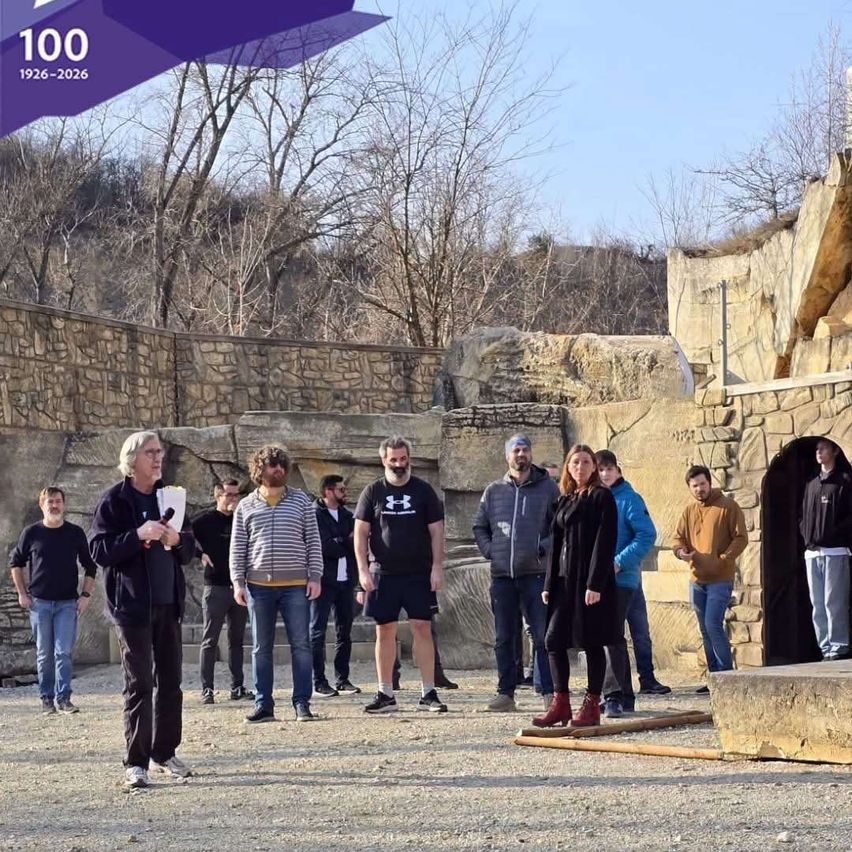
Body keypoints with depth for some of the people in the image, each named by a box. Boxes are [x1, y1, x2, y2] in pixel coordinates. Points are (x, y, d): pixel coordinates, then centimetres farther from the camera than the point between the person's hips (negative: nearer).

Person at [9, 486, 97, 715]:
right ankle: (47, 698, 13)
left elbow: (90, 566, 10)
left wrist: (86, 595, 1)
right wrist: (22, 593, 4)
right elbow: (16, 562, 11)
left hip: (67, 602, 0)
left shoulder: (75, 533, 2)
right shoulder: (32, 533, 1)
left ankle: (63, 697, -4)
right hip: (39, 602, 0)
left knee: (64, 653, -7)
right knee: (44, 654, 5)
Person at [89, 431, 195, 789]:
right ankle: (136, 762, -3)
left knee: (170, 680, 9)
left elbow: (190, 551, 16)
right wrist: (138, 535, -22)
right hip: (133, 604, -6)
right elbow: (99, 550, -11)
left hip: (168, 602, 6)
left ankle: (165, 753, 20)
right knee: (139, 682, -6)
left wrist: (178, 540, -7)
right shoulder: (114, 501, -4)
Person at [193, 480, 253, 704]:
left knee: (237, 640, 10)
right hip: (215, 587, -5)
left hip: (239, 587, 5)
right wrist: (200, 553, -20)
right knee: (210, 640, -2)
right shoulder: (205, 520, -2)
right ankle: (206, 690, -1)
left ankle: (238, 687, 15)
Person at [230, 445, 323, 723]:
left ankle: (302, 703, 2)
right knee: (261, 648, 4)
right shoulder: (246, 506, 8)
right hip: (259, 586, 1)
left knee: (301, 644, -2)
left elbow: (313, 541, 5)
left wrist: (315, 577, -2)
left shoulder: (301, 500, 7)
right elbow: (237, 547, 8)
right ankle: (263, 705, 9)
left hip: (296, 585, -1)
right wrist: (237, 582, -1)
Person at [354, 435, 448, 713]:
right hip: (383, 574, 1)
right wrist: (363, 570, -5)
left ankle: (428, 693, -1)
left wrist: (437, 567, -5)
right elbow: (360, 533, 4)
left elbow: (436, 531, 5)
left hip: (419, 574, 0)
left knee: (422, 628, -4)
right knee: (384, 631, 3)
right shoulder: (373, 492, 6)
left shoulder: (423, 490, 6)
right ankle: (385, 694, 9)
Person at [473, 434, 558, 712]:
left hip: (536, 573, -3)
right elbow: (479, 526, 19)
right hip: (502, 575, 3)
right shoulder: (494, 491, 12)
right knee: (504, 637, 8)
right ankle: (505, 692, 15)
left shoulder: (548, 488, 4)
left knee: (542, 634, -6)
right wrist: (490, 550, 5)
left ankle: (548, 692, -3)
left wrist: (545, 547, -9)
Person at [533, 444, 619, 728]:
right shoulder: (565, 500, 16)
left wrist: (595, 584, -19)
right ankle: (560, 704, 10)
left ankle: (592, 706, 5)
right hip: (565, 579, 7)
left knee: (592, 643, -2)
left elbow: (604, 542, -12)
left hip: (591, 580, -7)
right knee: (554, 640, 3)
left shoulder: (602, 497, -4)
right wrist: (549, 584, 11)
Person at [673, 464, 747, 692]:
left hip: (720, 579, -6)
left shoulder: (727, 506, -4)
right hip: (697, 579, 6)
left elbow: (741, 538, -7)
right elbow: (678, 538, 13)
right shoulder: (689, 511, 12)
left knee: (713, 625, -15)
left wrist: (722, 559, -16)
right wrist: (681, 551, -9)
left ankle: (726, 674, -8)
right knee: (705, 630, 9)